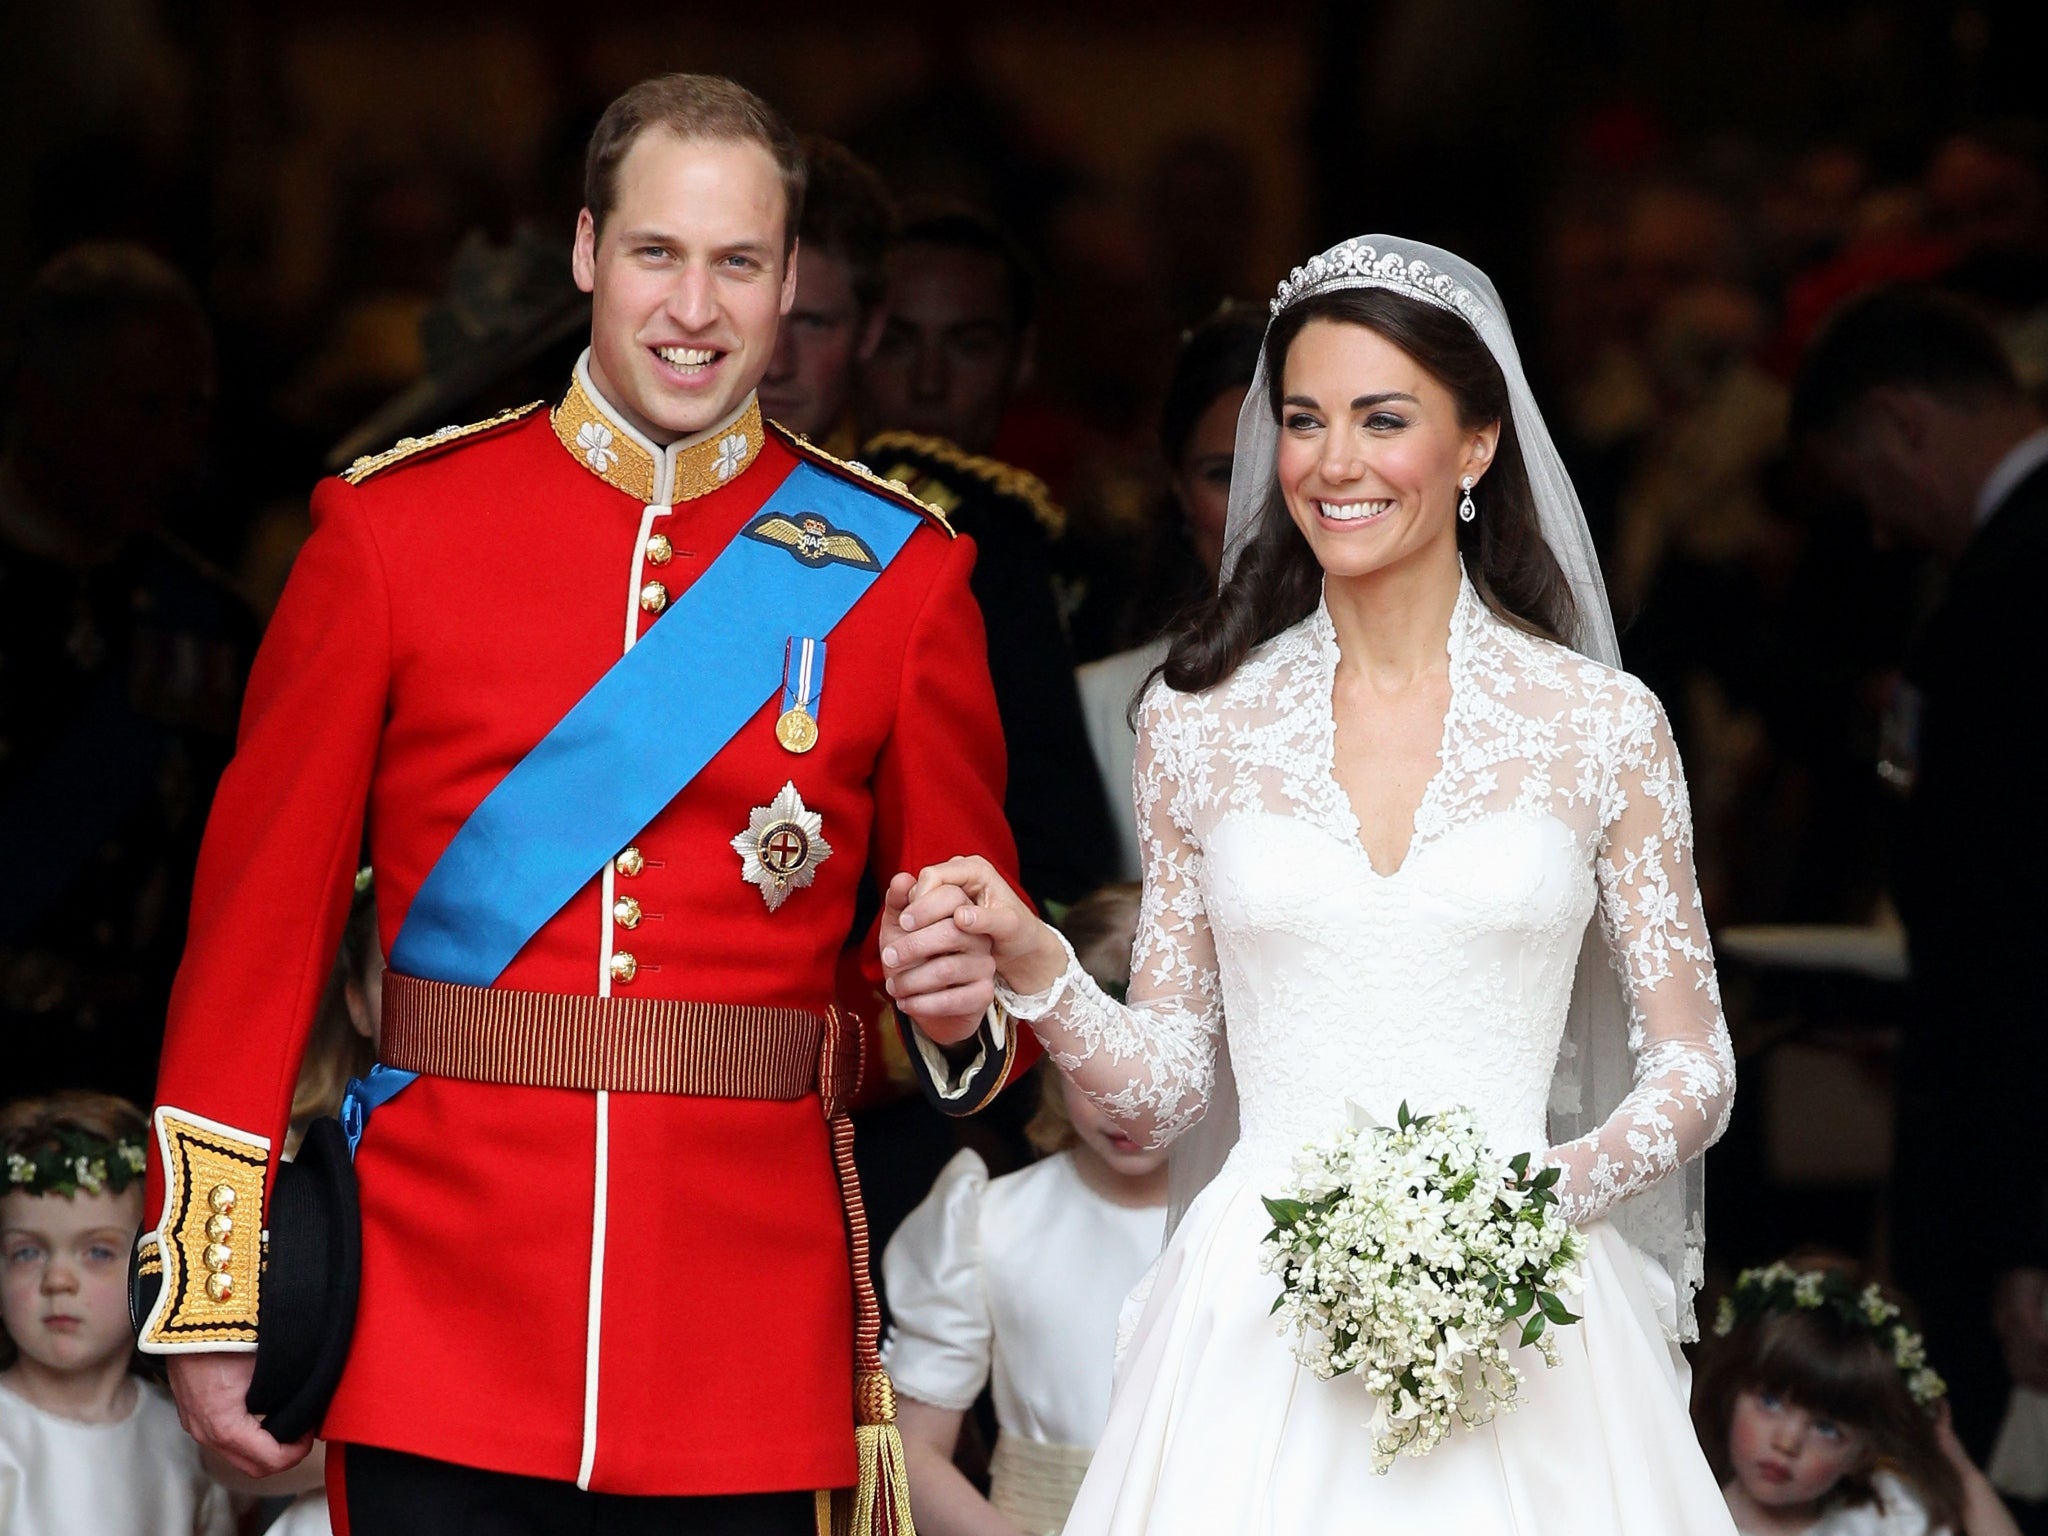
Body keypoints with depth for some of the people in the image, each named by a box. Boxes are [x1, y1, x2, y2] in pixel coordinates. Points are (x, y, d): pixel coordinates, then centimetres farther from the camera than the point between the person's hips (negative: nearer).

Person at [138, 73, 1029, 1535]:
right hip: (437, 1336, -1)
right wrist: (212, 1301, 0)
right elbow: (263, 907, 3)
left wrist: (965, 1011, -13)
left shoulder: (900, 568, 6)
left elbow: (972, 913, 12)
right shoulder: (390, 525, 2)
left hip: (752, 1365, 1)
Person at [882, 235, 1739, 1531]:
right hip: (1261, 1322, 1)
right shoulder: (1200, 721, 7)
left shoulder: (1601, 725, 3)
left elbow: (1693, 1070, 6)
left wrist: (1548, 1189, -12)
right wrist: (1033, 969, -9)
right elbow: (1162, 1086, 9)